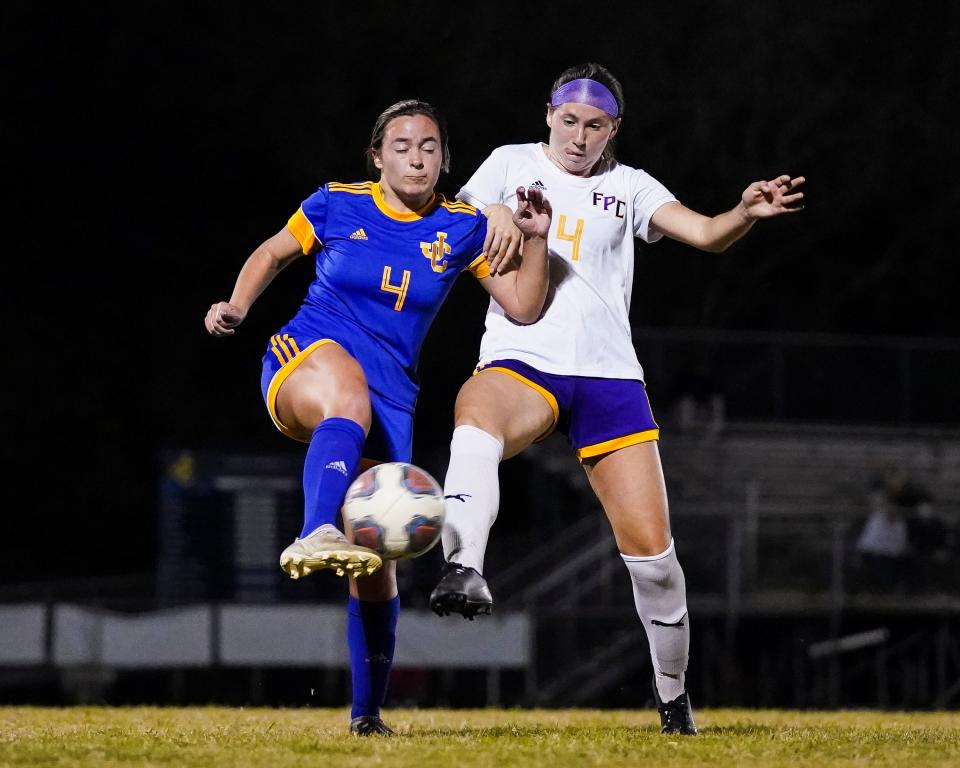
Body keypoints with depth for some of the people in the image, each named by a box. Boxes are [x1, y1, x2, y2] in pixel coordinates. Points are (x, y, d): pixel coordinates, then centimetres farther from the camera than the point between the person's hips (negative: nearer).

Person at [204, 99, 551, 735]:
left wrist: (536, 240, -10)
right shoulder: (337, 205, 1)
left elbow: (523, 307, 4)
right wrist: (237, 306, -1)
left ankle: (368, 712, 15)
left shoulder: (462, 228, 5)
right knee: (348, 390, -43)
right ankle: (316, 536, -66)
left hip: (388, 399, 3)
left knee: (379, 561, 0)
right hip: (304, 361, -3)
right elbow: (272, 254, 16)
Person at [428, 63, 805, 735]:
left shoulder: (629, 187, 13)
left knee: (650, 544, -4)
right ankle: (464, 571, -58)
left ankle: (673, 692, 16)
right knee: (477, 411, -40)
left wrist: (749, 213, -21)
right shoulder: (512, 165, 11)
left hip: (608, 376, 2)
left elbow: (706, 234, 1)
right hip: (520, 363, -2)